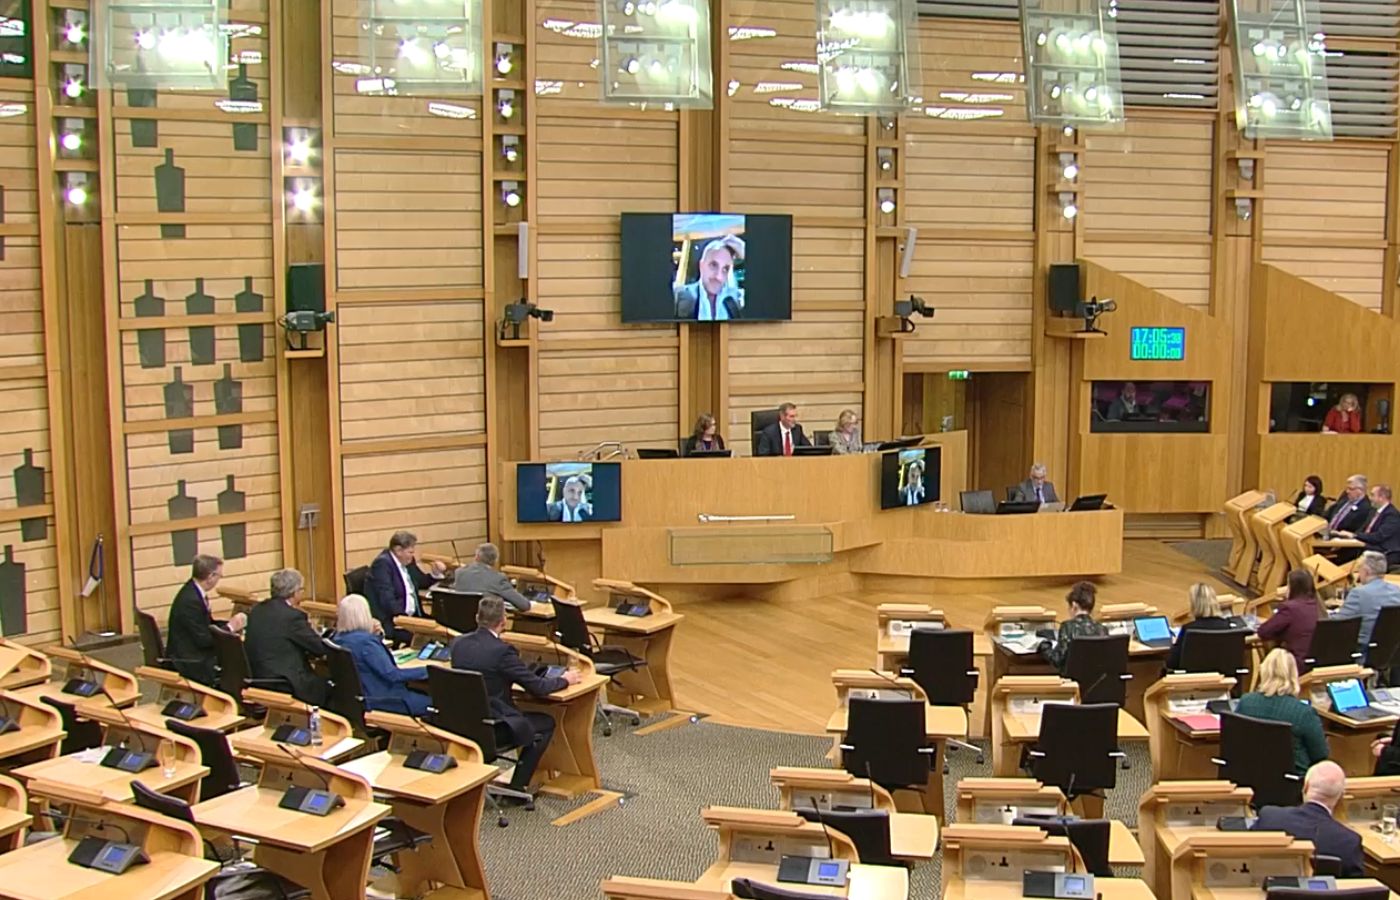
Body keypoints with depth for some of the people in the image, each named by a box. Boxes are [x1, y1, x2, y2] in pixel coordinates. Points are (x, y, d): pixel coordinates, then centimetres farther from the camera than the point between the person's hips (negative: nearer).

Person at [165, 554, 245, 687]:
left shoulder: (193, 591, 4)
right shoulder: (190, 601, -24)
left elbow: (208, 624, 15)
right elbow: (203, 640, -22)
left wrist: (233, 624, 0)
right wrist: (230, 627, -11)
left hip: (194, 653, 9)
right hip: (188, 663, -9)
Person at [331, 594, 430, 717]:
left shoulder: (340, 638, 3)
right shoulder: (365, 641, -25)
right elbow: (391, 674, -25)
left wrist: (375, 636, 0)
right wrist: (427, 671, -17)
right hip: (378, 700, -10)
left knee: (422, 694, 19)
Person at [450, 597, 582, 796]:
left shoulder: (458, 642, -1)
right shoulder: (501, 651, -20)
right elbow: (538, 687, -13)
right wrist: (565, 680, 6)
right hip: (489, 729, -7)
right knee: (547, 723, 13)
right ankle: (517, 787, 11)